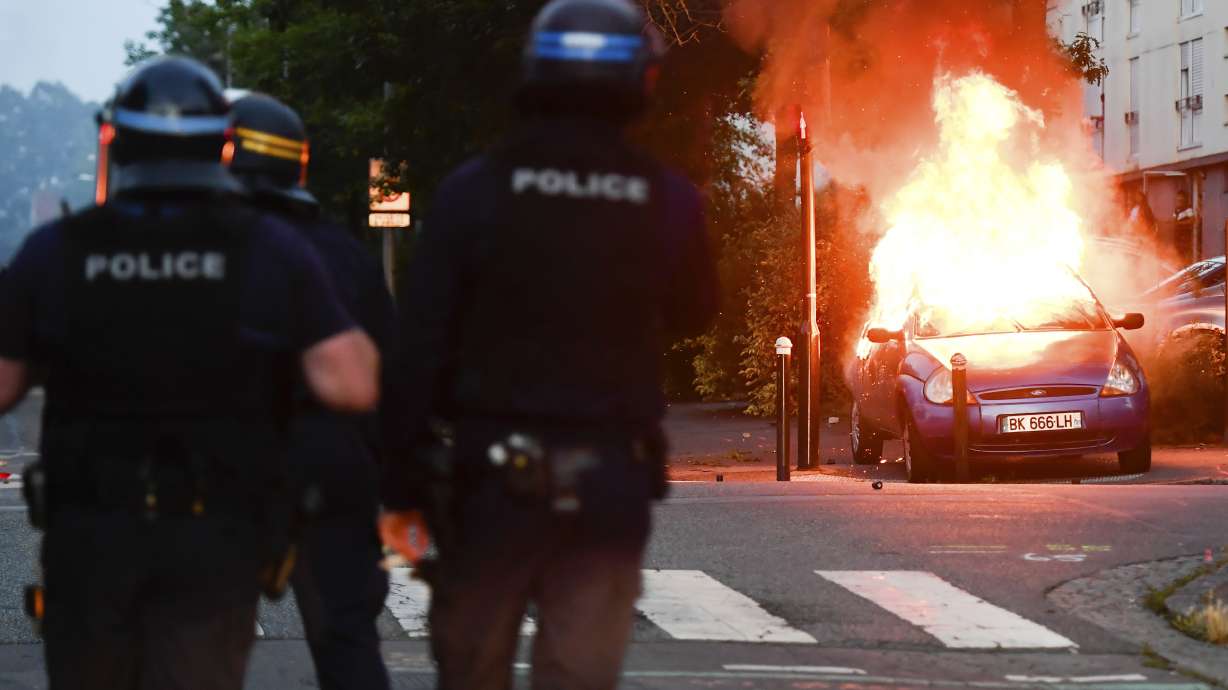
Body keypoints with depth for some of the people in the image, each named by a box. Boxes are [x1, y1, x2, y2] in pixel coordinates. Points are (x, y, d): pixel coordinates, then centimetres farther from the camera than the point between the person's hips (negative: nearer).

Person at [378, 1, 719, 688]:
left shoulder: (474, 192, -6)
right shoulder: (669, 202, -2)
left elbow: (420, 351, -7)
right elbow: (693, 314, 18)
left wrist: (403, 487, -1)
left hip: (491, 478, -1)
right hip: (608, 487, 1)